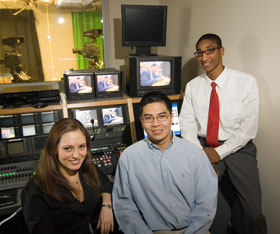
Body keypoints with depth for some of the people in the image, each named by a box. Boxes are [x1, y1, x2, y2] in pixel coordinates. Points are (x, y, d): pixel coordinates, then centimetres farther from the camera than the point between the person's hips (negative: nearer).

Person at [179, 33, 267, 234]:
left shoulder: (246, 82, -4)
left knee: (253, 212, -9)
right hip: (204, 147, 2)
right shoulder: (192, 86, 5)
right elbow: (187, 123, 2)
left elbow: (249, 127, -7)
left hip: (238, 148, -1)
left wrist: (220, 152, -12)